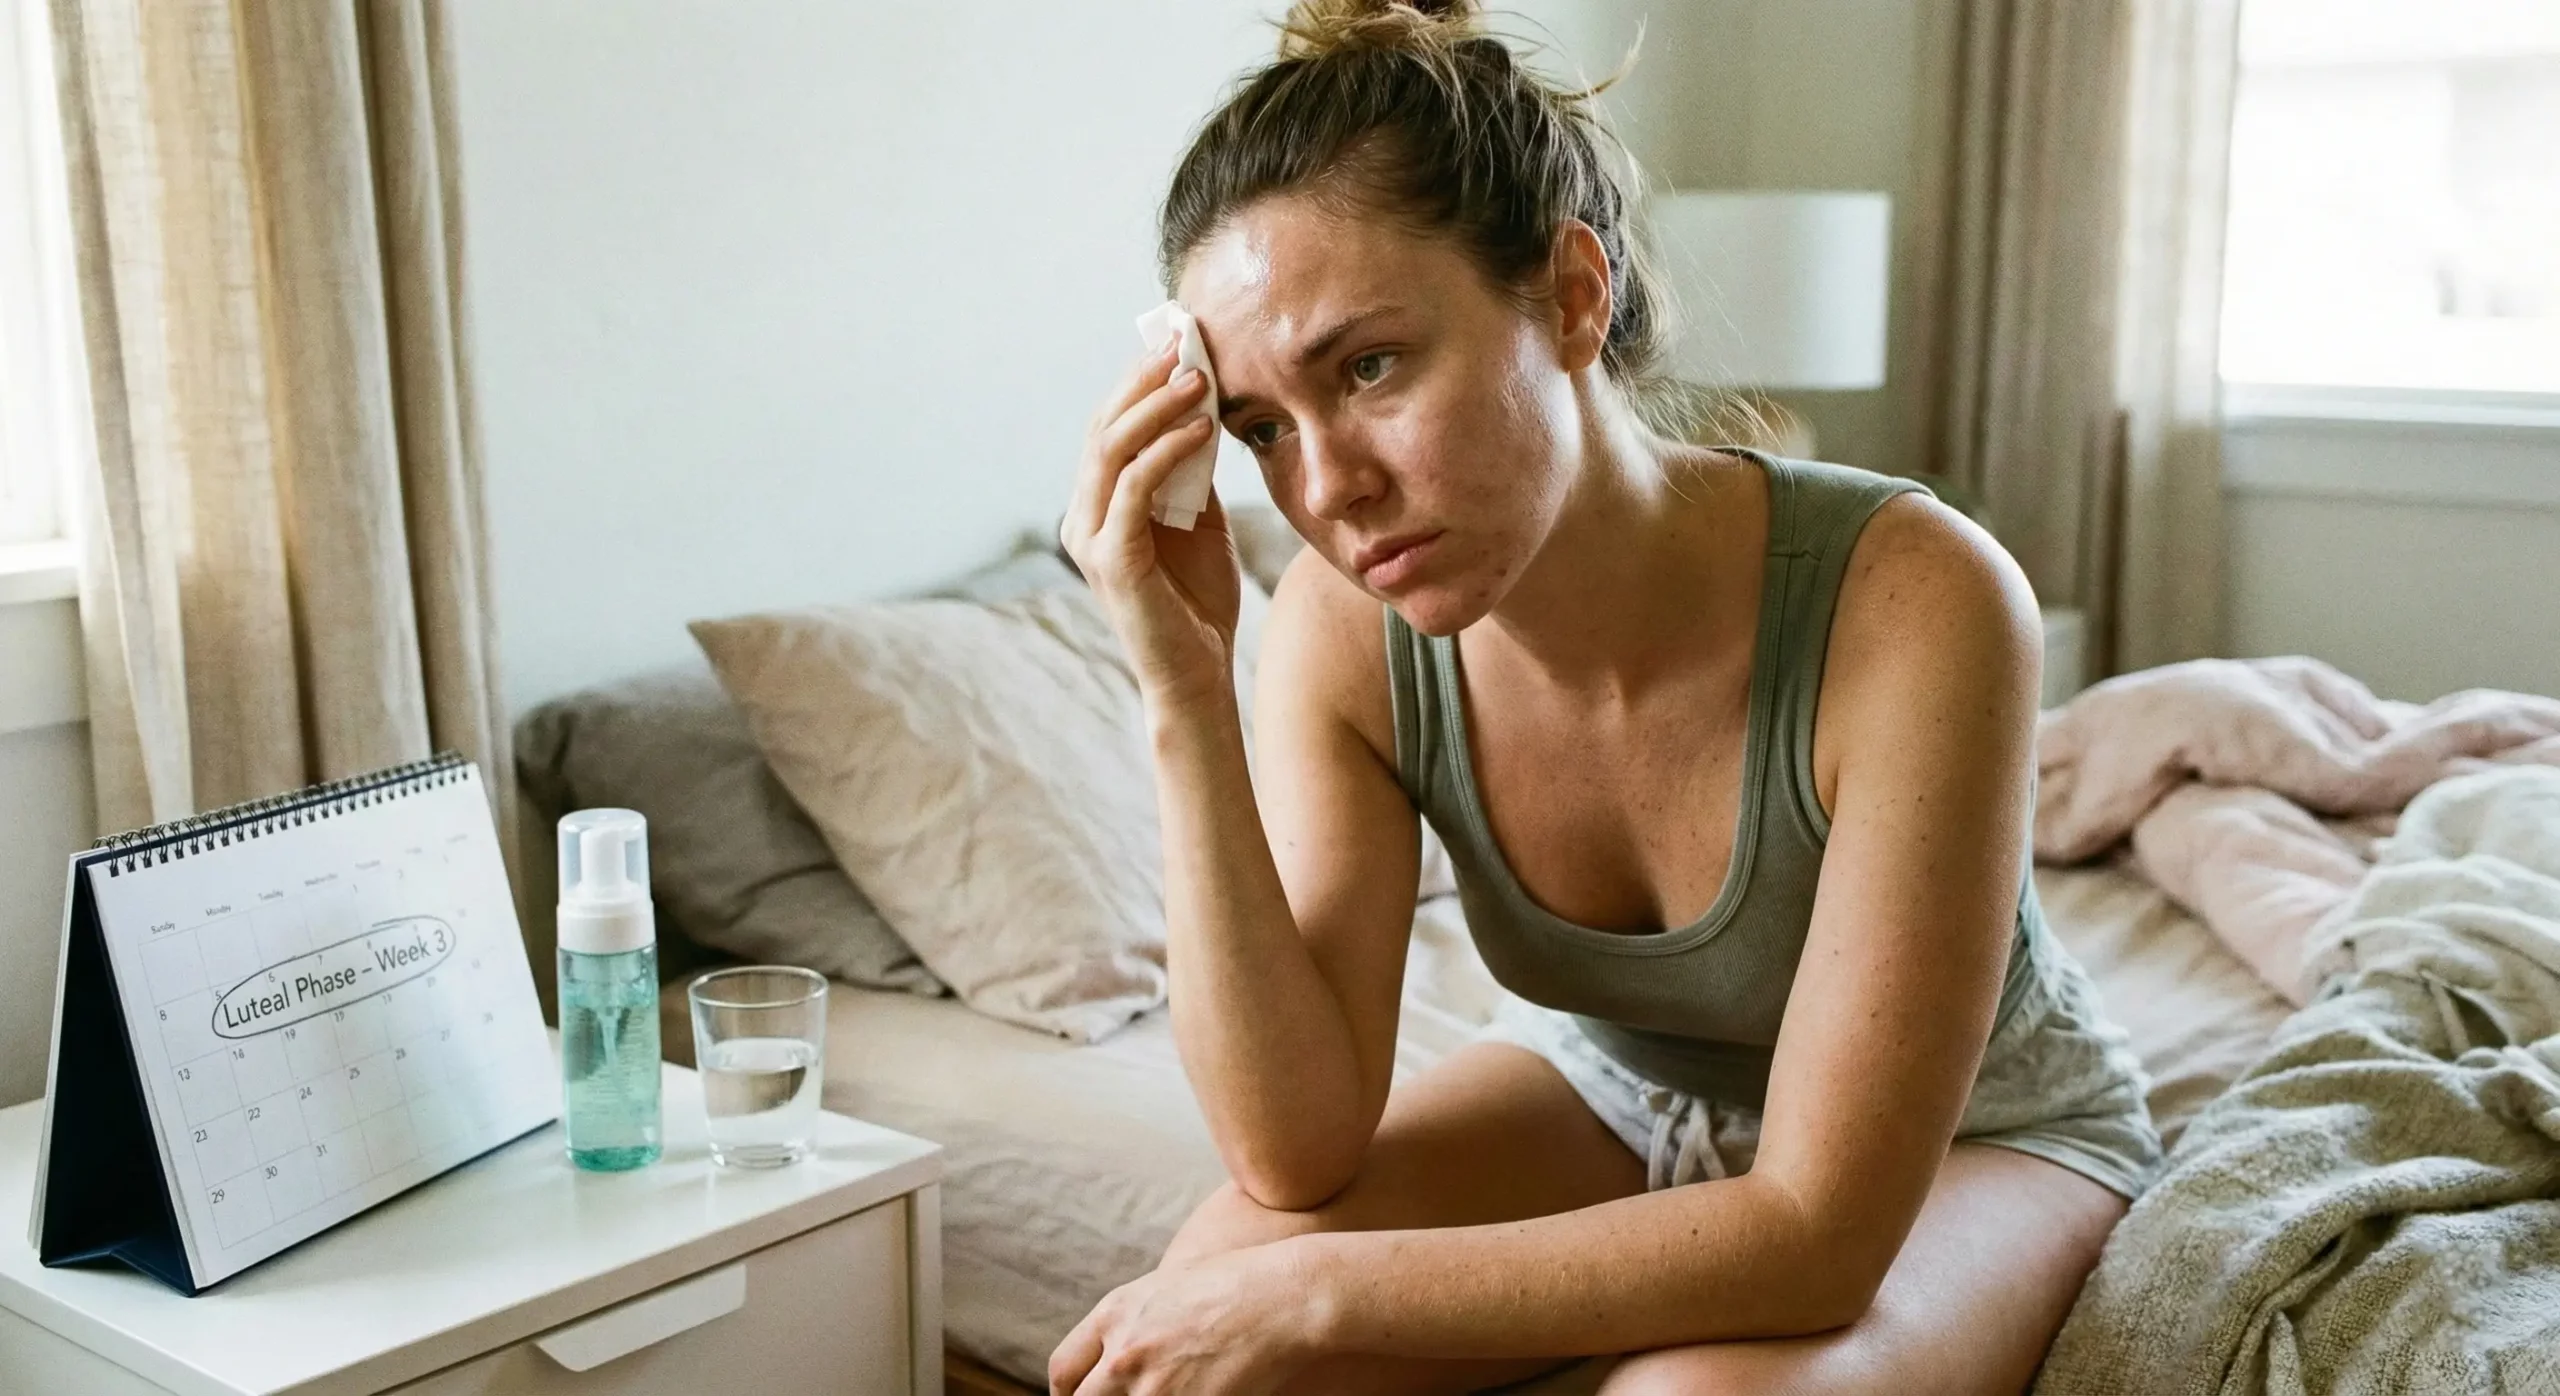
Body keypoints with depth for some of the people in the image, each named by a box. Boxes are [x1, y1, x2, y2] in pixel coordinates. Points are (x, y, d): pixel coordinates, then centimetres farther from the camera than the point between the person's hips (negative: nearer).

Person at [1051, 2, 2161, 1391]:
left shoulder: (1914, 601, -34)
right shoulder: (1343, 625, -21)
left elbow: (1822, 1231, -32)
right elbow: (1299, 1157, -23)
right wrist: (1186, 703, -33)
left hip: (1968, 1135, -3)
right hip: (1606, 1088, 3)